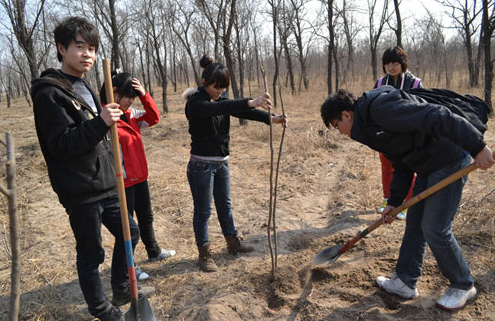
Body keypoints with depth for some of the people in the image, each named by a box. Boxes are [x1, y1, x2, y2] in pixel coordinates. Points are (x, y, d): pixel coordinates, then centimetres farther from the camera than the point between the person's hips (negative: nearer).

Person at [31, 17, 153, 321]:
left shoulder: (84, 88, 14)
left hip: (104, 185, 9)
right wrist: (101, 123, -31)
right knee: (91, 254, 6)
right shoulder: (50, 93, -14)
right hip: (80, 192, -9)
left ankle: (122, 291, 35)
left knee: (129, 232, 17)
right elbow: (60, 145, -21)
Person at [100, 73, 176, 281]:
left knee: (146, 217, 23)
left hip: (140, 177, 8)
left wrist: (144, 95, -4)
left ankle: (154, 252, 43)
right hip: (122, 182, -8)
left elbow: (153, 118, 10)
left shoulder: (130, 114, 5)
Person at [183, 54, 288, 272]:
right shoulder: (195, 102, -17)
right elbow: (216, 109, -36)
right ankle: (204, 255, 18)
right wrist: (251, 102, -48)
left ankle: (233, 243, 35)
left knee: (225, 205, 19)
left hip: (221, 163, 8)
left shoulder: (221, 100, 7)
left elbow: (241, 111, -3)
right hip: (201, 165, -7)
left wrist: (271, 118, -19)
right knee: (203, 211, 4)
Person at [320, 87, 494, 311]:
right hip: (428, 165, 10)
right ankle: (405, 282, 24)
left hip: (449, 160, -10)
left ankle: (463, 286, 19)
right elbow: (402, 165, 13)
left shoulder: (381, 107, -22)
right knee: (414, 224, 12)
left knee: (435, 229, -4)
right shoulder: (370, 124, 10)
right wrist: (394, 201, 9)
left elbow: (437, 117, -28)